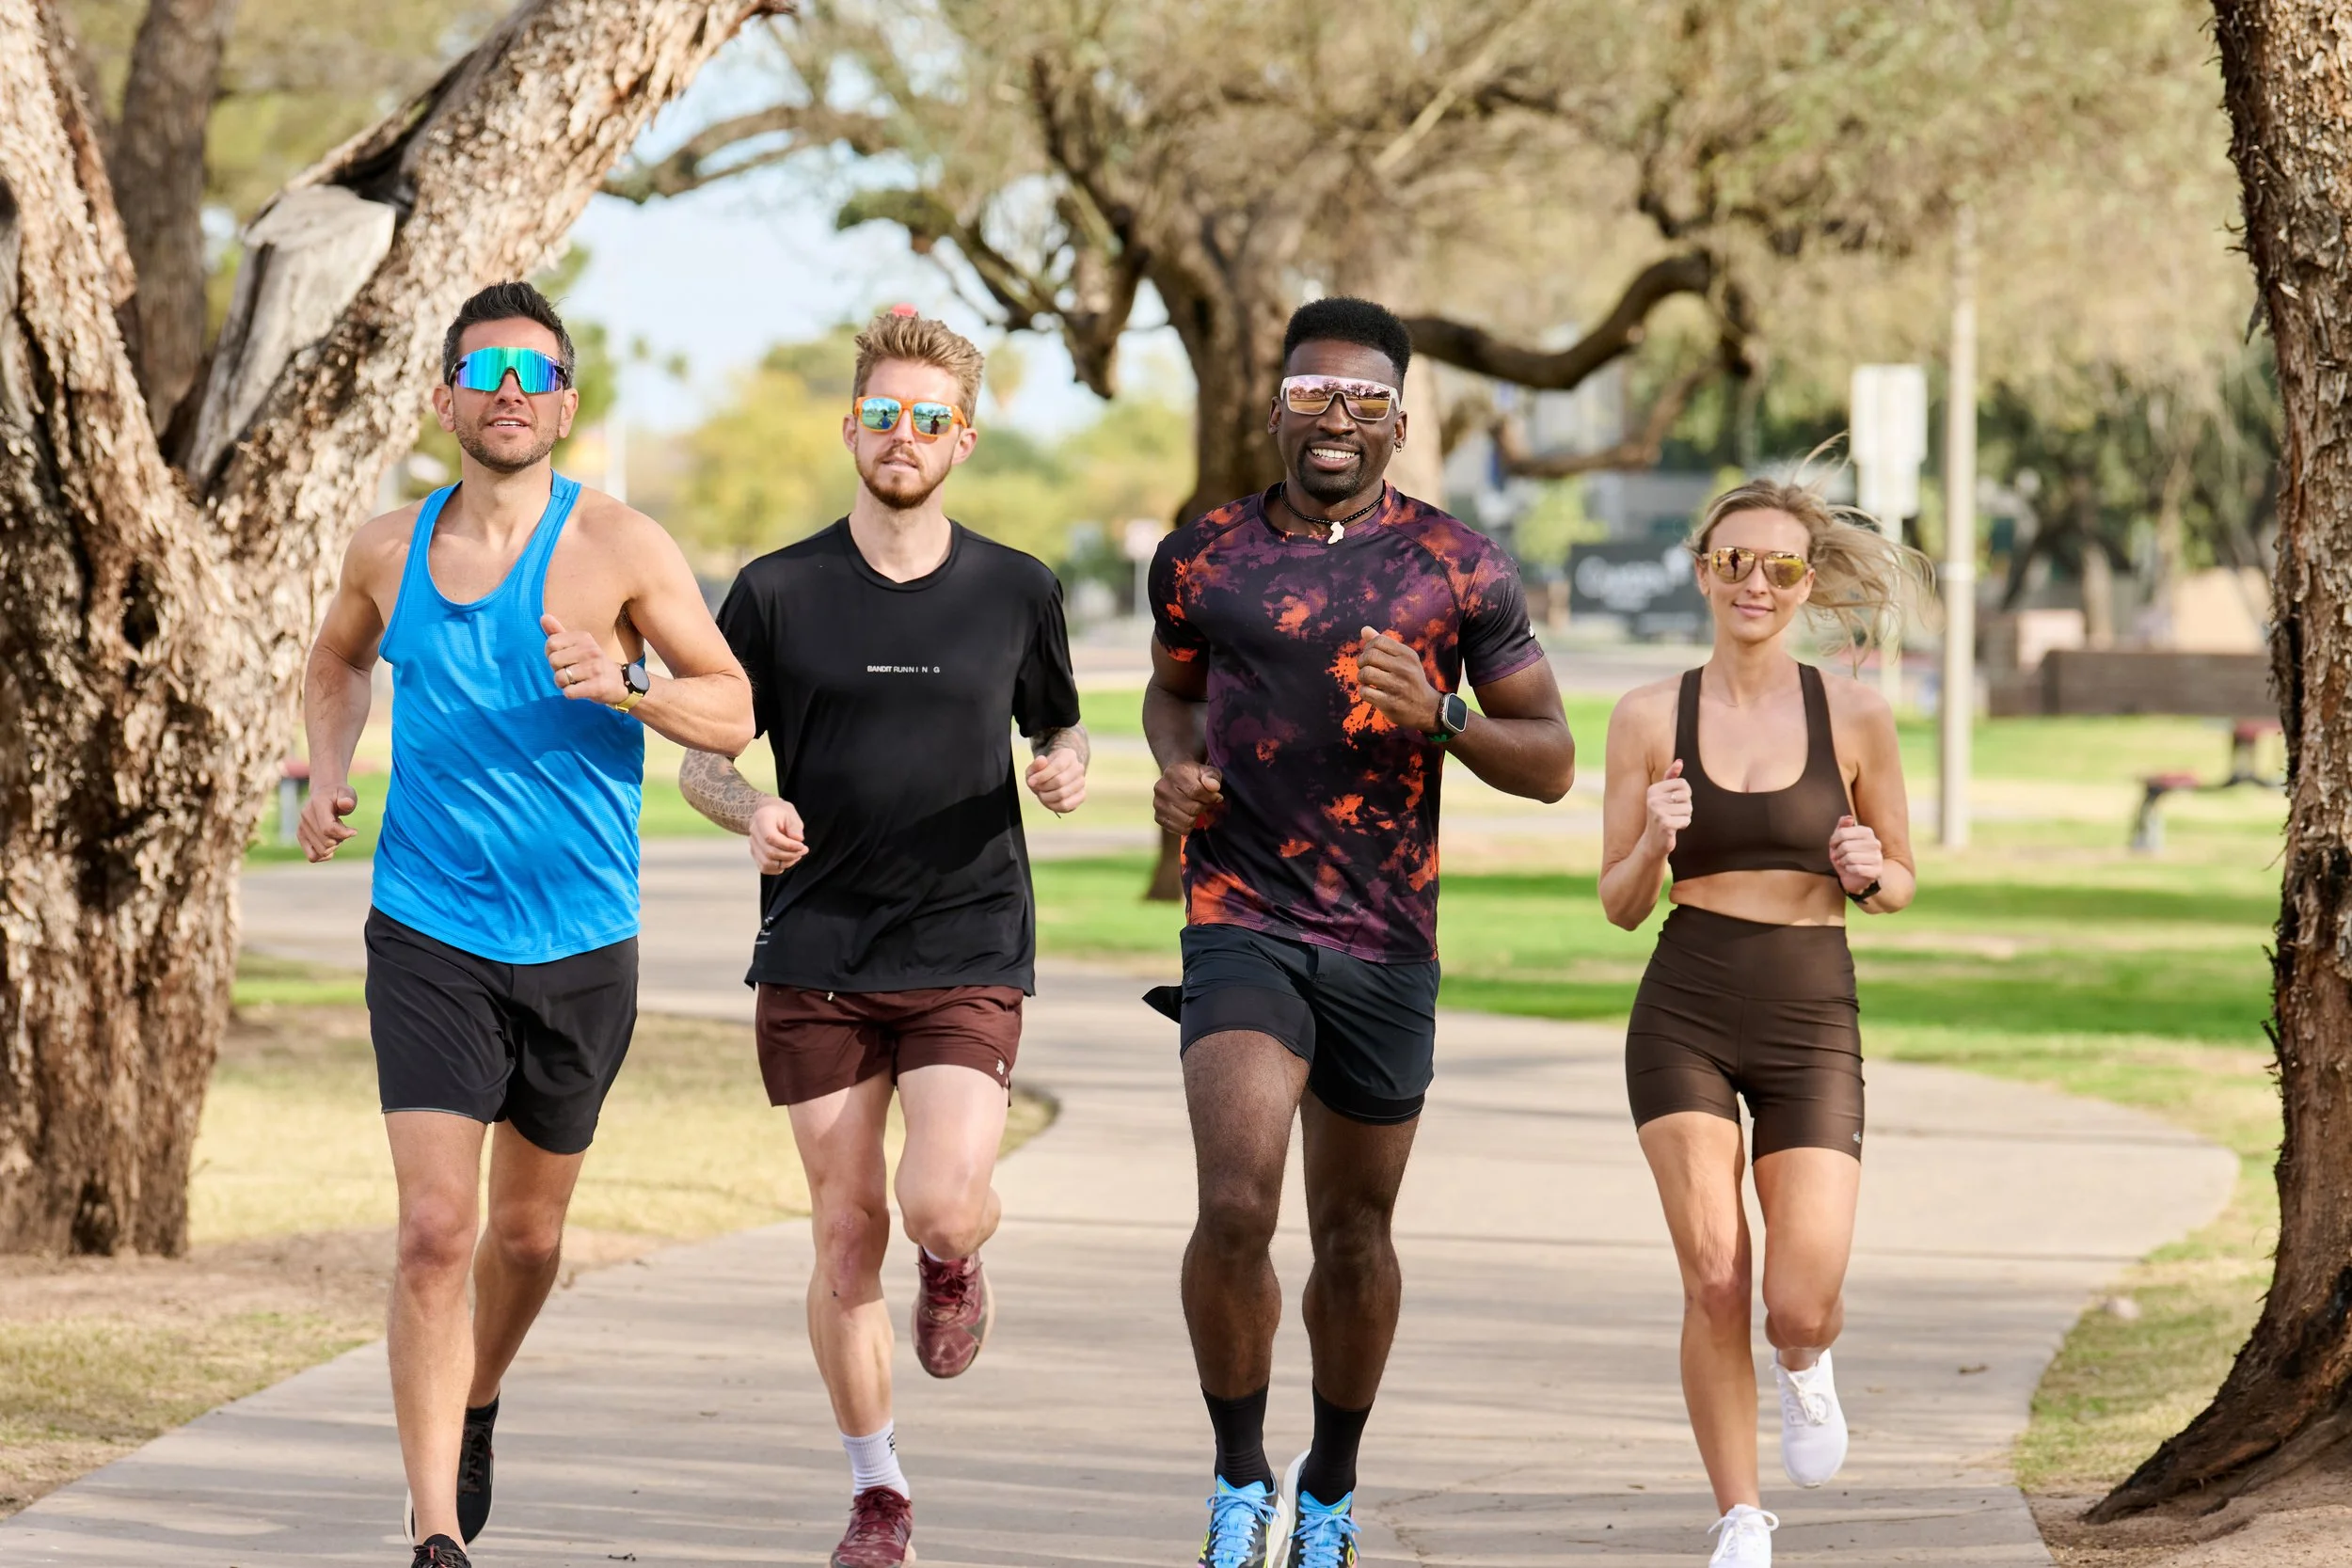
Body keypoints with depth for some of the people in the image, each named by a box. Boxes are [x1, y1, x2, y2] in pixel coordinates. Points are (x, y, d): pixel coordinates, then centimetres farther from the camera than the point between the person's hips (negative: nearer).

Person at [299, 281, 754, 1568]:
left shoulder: (617, 546, -7)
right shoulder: (388, 548, 2)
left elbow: (733, 711, -4)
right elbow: (338, 659, 23)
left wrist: (626, 688, -23)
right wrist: (328, 777, 6)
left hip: (579, 943, 0)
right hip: (428, 935, 0)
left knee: (528, 1232, 16)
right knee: (435, 1231, -14)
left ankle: (473, 1409, 46)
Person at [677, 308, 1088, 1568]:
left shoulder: (1016, 592, 4)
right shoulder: (780, 593, 1)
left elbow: (1057, 728, 18)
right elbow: (701, 760, 8)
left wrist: (1066, 769, -6)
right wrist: (749, 812, -14)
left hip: (969, 955, -1)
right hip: (817, 960, 1)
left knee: (941, 1205, -18)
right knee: (846, 1231, 2)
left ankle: (956, 1266, 20)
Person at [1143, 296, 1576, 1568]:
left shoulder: (1459, 569, 1)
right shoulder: (1202, 558, 4)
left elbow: (1550, 761, 4)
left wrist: (1441, 716, -15)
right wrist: (1176, 766, 3)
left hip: (1385, 939, 1)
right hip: (1241, 922, -1)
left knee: (1352, 1230, 11)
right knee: (1236, 1206, -19)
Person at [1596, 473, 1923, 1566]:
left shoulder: (1854, 717, 1)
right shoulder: (1650, 718, 2)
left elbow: (1899, 884, 12)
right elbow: (1620, 905, 6)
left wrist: (1868, 872, -11)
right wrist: (1653, 840, -15)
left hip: (1812, 1024, 0)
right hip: (1684, 1017, 0)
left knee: (1800, 1306, -10)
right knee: (1714, 1280, -10)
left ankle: (1805, 1366, 29)